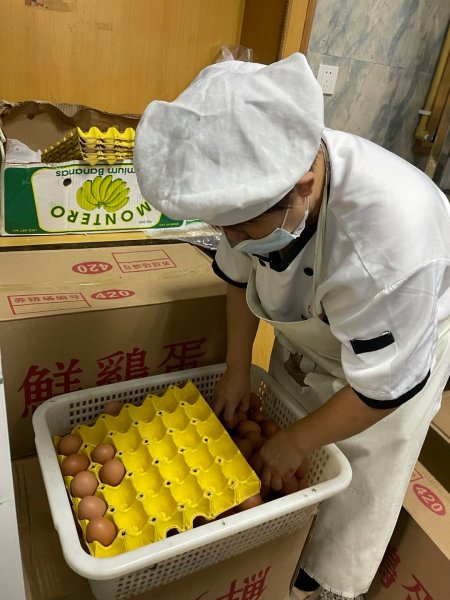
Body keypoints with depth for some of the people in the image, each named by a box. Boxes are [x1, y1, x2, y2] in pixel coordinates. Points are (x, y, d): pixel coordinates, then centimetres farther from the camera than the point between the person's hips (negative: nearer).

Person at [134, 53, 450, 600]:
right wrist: (237, 370, -1)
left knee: (353, 494, 6)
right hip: (306, 326, 6)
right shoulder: (259, 175, -25)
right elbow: (240, 275, -5)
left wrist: (298, 441, -15)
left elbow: (382, 389, -29)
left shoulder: (390, 238, -43)